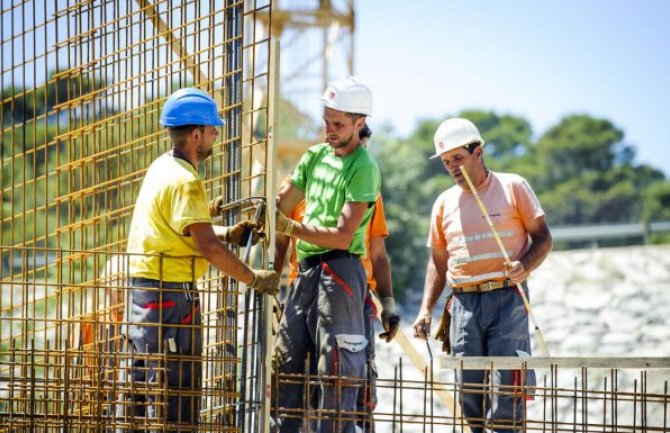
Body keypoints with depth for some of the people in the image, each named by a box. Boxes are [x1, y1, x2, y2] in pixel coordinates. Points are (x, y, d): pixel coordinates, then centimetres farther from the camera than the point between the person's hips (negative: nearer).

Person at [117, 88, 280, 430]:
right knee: (176, 393, -7)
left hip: (142, 290, 10)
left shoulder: (162, 167, 12)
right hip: (171, 295, -10)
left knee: (140, 383, 15)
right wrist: (255, 280, -16)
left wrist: (228, 234, 4)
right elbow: (208, 247, -23)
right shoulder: (184, 181, -18)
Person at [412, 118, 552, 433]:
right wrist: (425, 310, 9)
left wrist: (524, 266, -17)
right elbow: (438, 262, 20)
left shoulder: (513, 187, 3)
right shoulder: (445, 203, 15)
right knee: (469, 392, 1)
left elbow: (542, 238, 3)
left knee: (505, 389, -13)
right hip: (464, 302, 4)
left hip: (507, 298, -4)